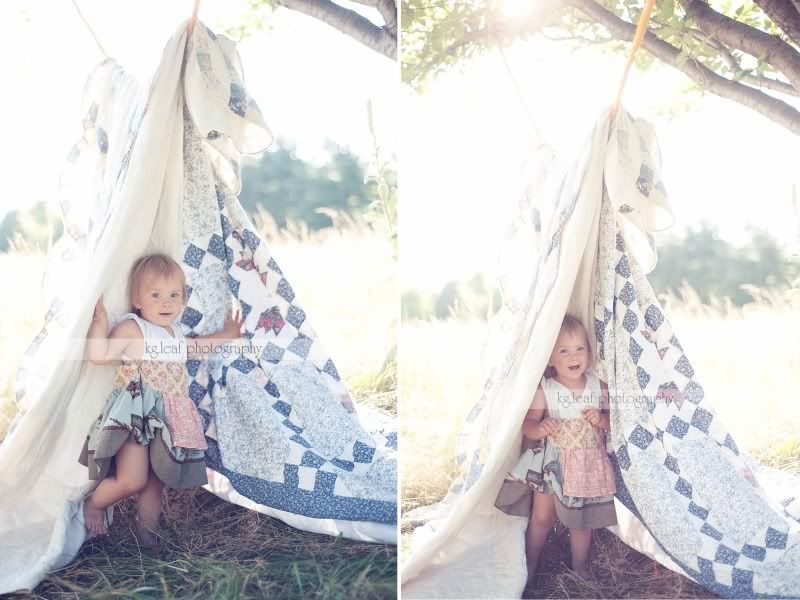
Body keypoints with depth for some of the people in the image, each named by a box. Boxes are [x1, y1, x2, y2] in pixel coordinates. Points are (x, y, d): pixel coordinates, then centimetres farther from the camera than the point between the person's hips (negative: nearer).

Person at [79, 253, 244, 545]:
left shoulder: (174, 332, 16)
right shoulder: (131, 328, -8)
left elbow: (193, 347, 39)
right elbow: (99, 354, -18)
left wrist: (226, 334, 38)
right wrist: (100, 320, -23)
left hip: (168, 420, 7)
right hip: (135, 416, -7)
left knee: (155, 482, 12)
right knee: (131, 480, -14)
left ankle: (147, 532, 25)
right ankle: (92, 504, 13)